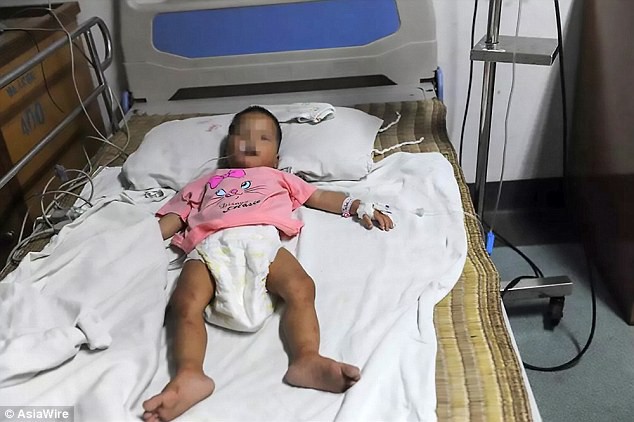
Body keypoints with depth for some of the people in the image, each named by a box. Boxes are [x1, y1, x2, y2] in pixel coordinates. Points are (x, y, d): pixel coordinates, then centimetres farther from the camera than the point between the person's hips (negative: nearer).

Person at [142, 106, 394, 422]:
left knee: (301, 288, -32)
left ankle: (307, 360, -47)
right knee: (184, 306, -31)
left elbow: (321, 197, 36)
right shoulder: (206, 182, 43)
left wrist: (360, 206, 19)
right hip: (210, 245, 0)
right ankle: (188, 375, -47)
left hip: (262, 239, 0)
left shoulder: (278, 178, 43)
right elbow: (171, 219, 34)